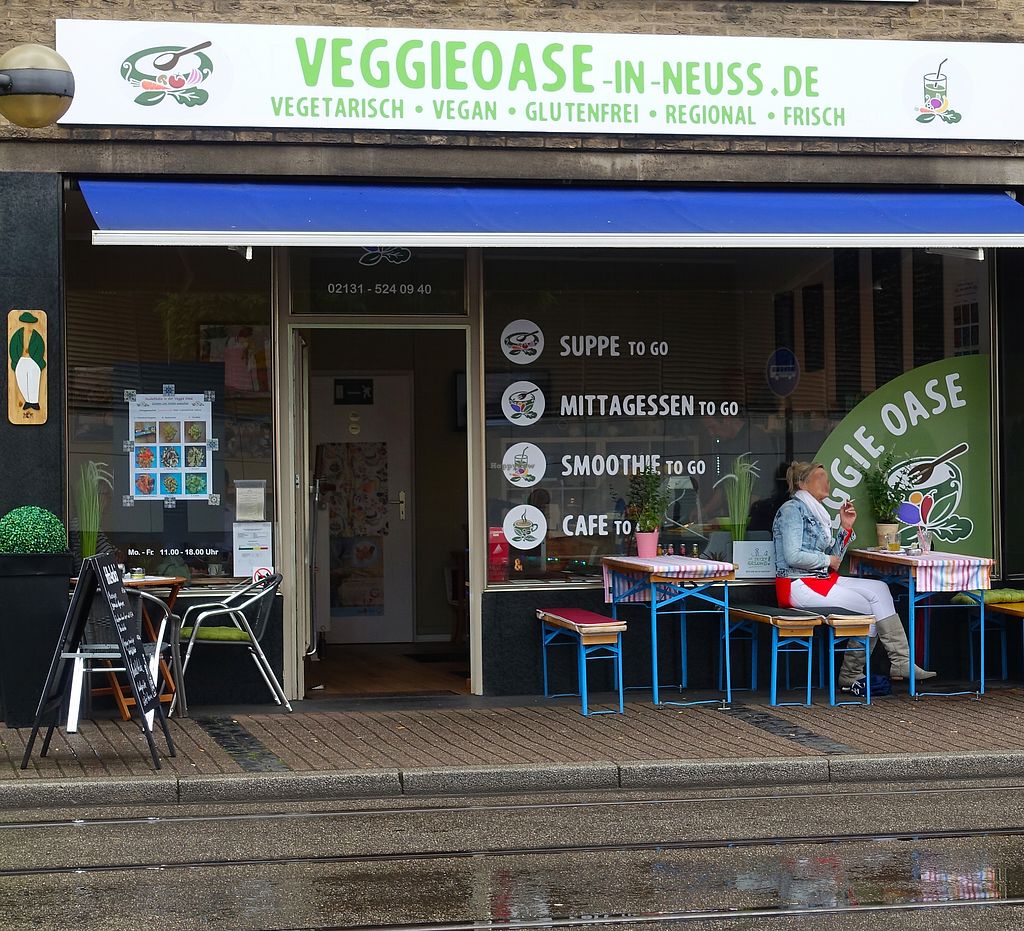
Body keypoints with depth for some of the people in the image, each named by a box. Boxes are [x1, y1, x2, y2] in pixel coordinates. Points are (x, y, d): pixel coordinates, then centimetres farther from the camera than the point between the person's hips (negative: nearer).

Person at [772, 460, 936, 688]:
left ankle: (900, 661, -12)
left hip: (821, 580, 9)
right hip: (798, 585, -9)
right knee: (864, 606, -12)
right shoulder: (792, 509, -9)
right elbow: (793, 556, -20)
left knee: (878, 588, -6)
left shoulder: (816, 513, 20)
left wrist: (845, 527, 7)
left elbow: (834, 557, 18)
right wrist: (827, 560, -7)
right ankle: (851, 675, -4)